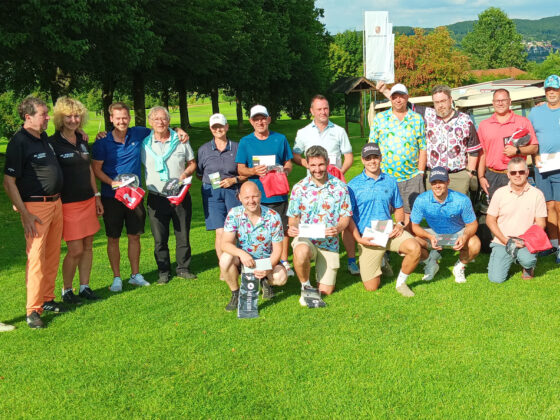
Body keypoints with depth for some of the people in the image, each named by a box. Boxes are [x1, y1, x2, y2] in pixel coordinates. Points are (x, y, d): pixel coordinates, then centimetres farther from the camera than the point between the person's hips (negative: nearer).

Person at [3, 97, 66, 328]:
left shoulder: (45, 138, 11)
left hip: (55, 203, 8)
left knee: (52, 255, 13)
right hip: (36, 207, -8)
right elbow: (9, 182, -15)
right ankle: (33, 311, -1)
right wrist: (25, 214, -19)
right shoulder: (19, 142, -14)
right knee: (36, 257, -7)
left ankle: (47, 299, 24)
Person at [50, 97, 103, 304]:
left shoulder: (82, 141, 10)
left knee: (88, 246, 9)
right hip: (68, 203, -6)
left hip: (87, 200, 6)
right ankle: (66, 290, 14)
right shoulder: (53, 143, -10)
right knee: (75, 250, -4)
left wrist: (96, 196, 15)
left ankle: (84, 287, 21)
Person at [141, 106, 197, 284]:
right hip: (157, 198, -1)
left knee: (183, 235, 7)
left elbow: (192, 163, 11)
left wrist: (186, 173, -8)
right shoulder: (143, 143, 3)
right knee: (160, 238, 3)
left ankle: (183, 268, 21)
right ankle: (163, 271, 17)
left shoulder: (180, 140, 5)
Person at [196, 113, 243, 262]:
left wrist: (234, 180, -7)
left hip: (233, 191, 0)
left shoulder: (236, 148, 7)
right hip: (212, 192, 0)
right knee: (221, 233, -6)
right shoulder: (204, 149, 9)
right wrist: (210, 181, -1)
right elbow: (199, 174, 15)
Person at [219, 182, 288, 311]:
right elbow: (225, 243, -21)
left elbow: (277, 249, -13)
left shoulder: (273, 217, -15)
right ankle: (235, 294, -4)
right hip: (242, 260, 0)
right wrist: (241, 253, -42)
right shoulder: (234, 214, -14)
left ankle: (266, 281, 12)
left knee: (281, 277, -28)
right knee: (225, 259, -30)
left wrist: (268, 268, -31)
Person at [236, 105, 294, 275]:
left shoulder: (280, 139, 8)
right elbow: (240, 169, 4)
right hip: (255, 196, -1)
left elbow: (288, 163, 12)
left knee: (283, 229, 4)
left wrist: (285, 171, -11)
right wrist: (254, 171, -17)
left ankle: (284, 262, 18)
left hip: (278, 194, 1)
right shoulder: (245, 142, 6)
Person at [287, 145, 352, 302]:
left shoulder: (340, 187, -2)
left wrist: (338, 228, -22)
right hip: (305, 238, -1)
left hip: (329, 243, 1)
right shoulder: (299, 188, -1)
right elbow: (293, 216, 5)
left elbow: (346, 216, 0)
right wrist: (292, 227, -19)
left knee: (325, 291, 2)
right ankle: (305, 286, -10)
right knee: (301, 252, -40)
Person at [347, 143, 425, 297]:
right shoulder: (353, 185, -1)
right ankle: (380, 262, 32)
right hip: (367, 237, -2)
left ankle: (401, 283, -2)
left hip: (389, 231, 2)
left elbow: (398, 208, 19)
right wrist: (358, 238, -14)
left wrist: (400, 224, -2)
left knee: (415, 248, -29)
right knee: (371, 287, -3)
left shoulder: (390, 182, 9)